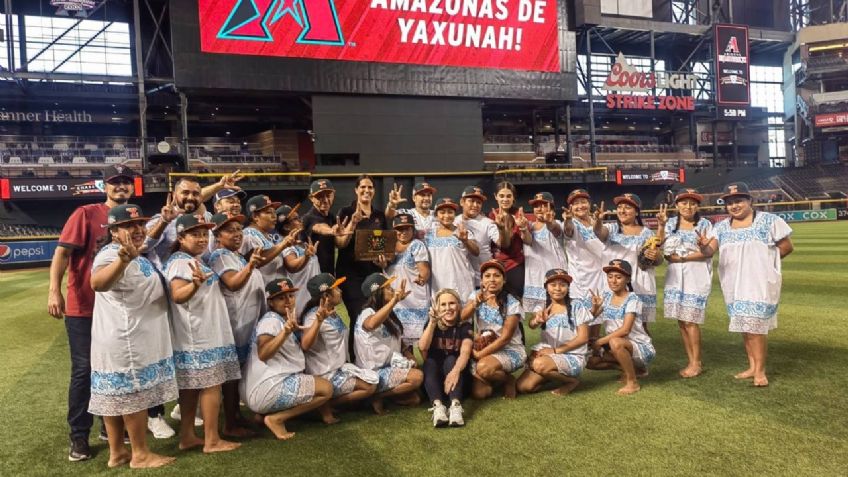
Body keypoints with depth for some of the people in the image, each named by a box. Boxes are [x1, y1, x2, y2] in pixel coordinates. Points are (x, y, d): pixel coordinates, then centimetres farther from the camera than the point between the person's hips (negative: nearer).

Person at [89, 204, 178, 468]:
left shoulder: (134, 255, 13)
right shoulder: (112, 255, -20)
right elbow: (98, 283, -44)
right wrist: (123, 259, -62)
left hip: (128, 339, 11)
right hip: (127, 341, -11)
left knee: (115, 395, 15)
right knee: (134, 395, -1)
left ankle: (117, 452, 24)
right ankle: (141, 454, 11)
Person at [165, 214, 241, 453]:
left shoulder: (194, 260, 16)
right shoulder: (181, 262, -14)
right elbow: (178, 296, -28)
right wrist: (196, 283, -43)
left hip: (205, 333, 10)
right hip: (199, 335, -10)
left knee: (192, 385, 12)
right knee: (211, 384, -5)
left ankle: (187, 436, 19)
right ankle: (212, 440, 2)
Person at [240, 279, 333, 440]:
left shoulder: (283, 320, 19)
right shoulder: (271, 320, -12)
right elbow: (263, 354, -27)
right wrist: (285, 332, -36)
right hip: (267, 388, -10)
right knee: (326, 389, -10)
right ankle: (276, 418, -9)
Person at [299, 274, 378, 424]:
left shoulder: (333, 313, 7)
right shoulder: (314, 316, -21)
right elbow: (305, 345, -40)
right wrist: (318, 321, -49)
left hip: (339, 367, 9)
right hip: (325, 375, -9)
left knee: (373, 379, 9)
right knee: (369, 387, -9)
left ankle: (326, 402, 8)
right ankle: (326, 405, -1)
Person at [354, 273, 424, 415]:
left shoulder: (388, 314, 13)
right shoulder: (367, 313, -17)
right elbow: (371, 324, -44)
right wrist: (394, 300, -49)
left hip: (389, 366, 9)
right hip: (374, 372, -9)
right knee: (417, 377, -20)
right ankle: (377, 396, -9)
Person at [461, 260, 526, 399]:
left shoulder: (512, 303, -12)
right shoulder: (476, 296, -1)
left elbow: (505, 338, -15)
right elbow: (461, 318, -19)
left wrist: (479, 354, -18)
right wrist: (476, 303, -38)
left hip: (510, 350, -4)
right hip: (484, 349, 4)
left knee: (484, 367, -35)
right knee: (479, 393, -19)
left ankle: (508, 380, -2)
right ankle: (496, 378, 16)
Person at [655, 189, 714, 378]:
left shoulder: (704, 224, 0)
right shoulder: (670, 224, 10)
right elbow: (662, 248, 1)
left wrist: (682, 257, -12)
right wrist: (661, 226, -9)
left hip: (696, 277, -4)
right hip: (675, 277, 4)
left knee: (690, 321, -6)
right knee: (681, 321, 5)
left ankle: (696, 364, 6)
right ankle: (691, 362, 15)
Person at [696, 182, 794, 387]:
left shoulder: (769, 221, -5)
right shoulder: (721, 227, 4)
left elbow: (787, 247, 0)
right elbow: (710, 251, -9)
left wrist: (763, 261, -1)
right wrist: (703, 246, -32)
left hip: (760, 284, -5)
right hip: (734, 285, 5)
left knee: (756, 326, -6)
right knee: (744, 326, 12)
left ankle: (760, 371, 4)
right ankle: (752, 367, 23)